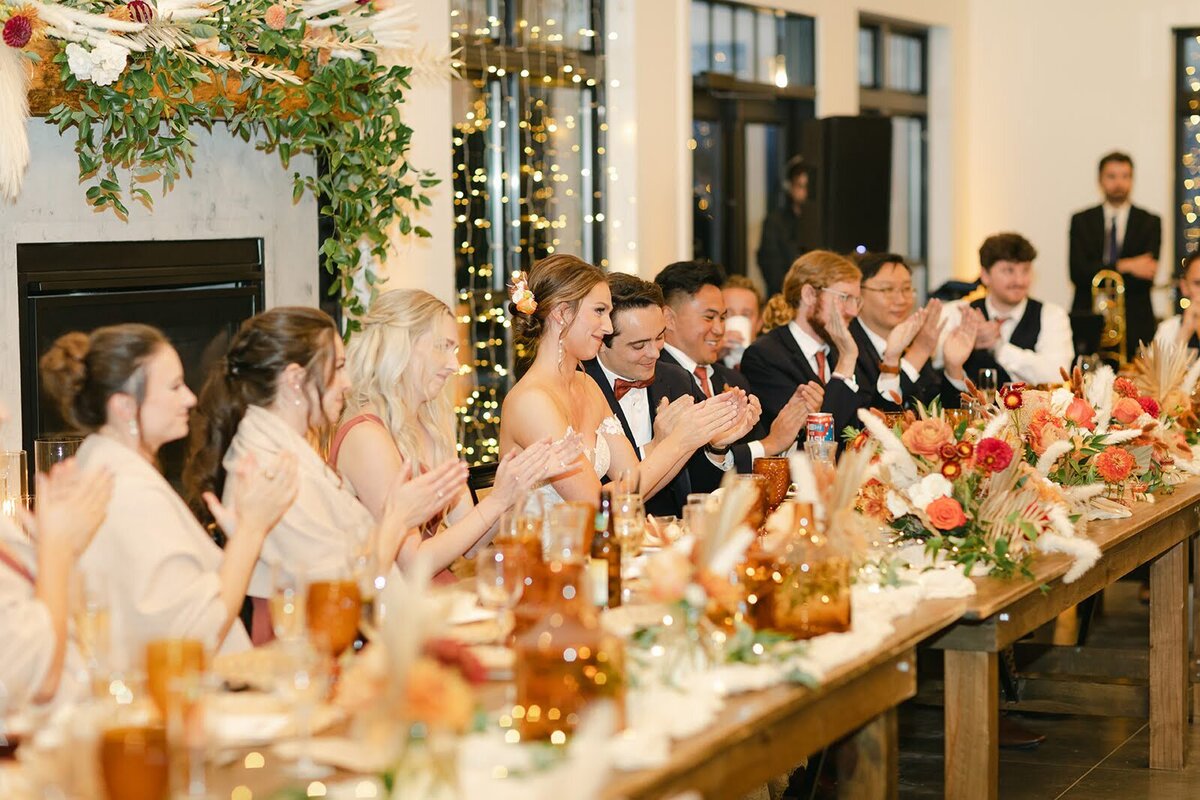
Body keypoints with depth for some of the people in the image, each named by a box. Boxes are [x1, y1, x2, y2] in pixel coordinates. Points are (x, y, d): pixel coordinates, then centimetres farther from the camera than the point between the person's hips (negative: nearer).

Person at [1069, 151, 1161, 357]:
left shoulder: (1150, 223, 8)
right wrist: (1124, 266, -14)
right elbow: (1078, 272, -4)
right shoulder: (1081, 221, 9)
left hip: (1134, 325, 0)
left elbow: (1146, 278, -2)